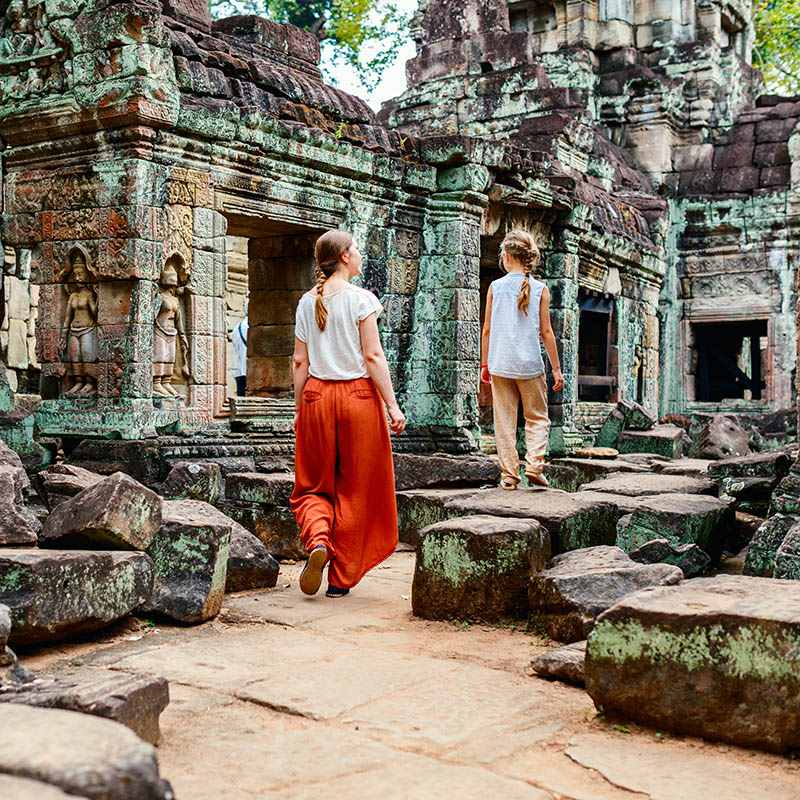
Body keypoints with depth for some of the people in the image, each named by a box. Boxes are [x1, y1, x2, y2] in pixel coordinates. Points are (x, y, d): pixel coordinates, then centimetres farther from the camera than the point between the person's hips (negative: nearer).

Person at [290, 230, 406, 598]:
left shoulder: (307, 302, 7)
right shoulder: (360, 298, -6)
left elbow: (300, 361, 7)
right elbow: (373, 356, -10)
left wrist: (299, 408, 14)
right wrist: (392, 405, -6)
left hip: (316, 395, 3)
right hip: (358, 396, -3)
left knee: (312, 487, 14)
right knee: (353, 491, 7)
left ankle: (317, 540, -16)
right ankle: (341, 578, 12)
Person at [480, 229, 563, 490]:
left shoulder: (495, 287, 0)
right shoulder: (540, 289, -1)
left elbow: (487, 330, 3)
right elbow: (546, 331, -1)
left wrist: (485, 364, 12)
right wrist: (556, 367, 5)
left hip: (500, 364, 1)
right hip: (530, 365, -1)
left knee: (504, 421, 7)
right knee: (537, 418, 13)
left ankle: (509, 474, 8)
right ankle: (534, 465, -2)